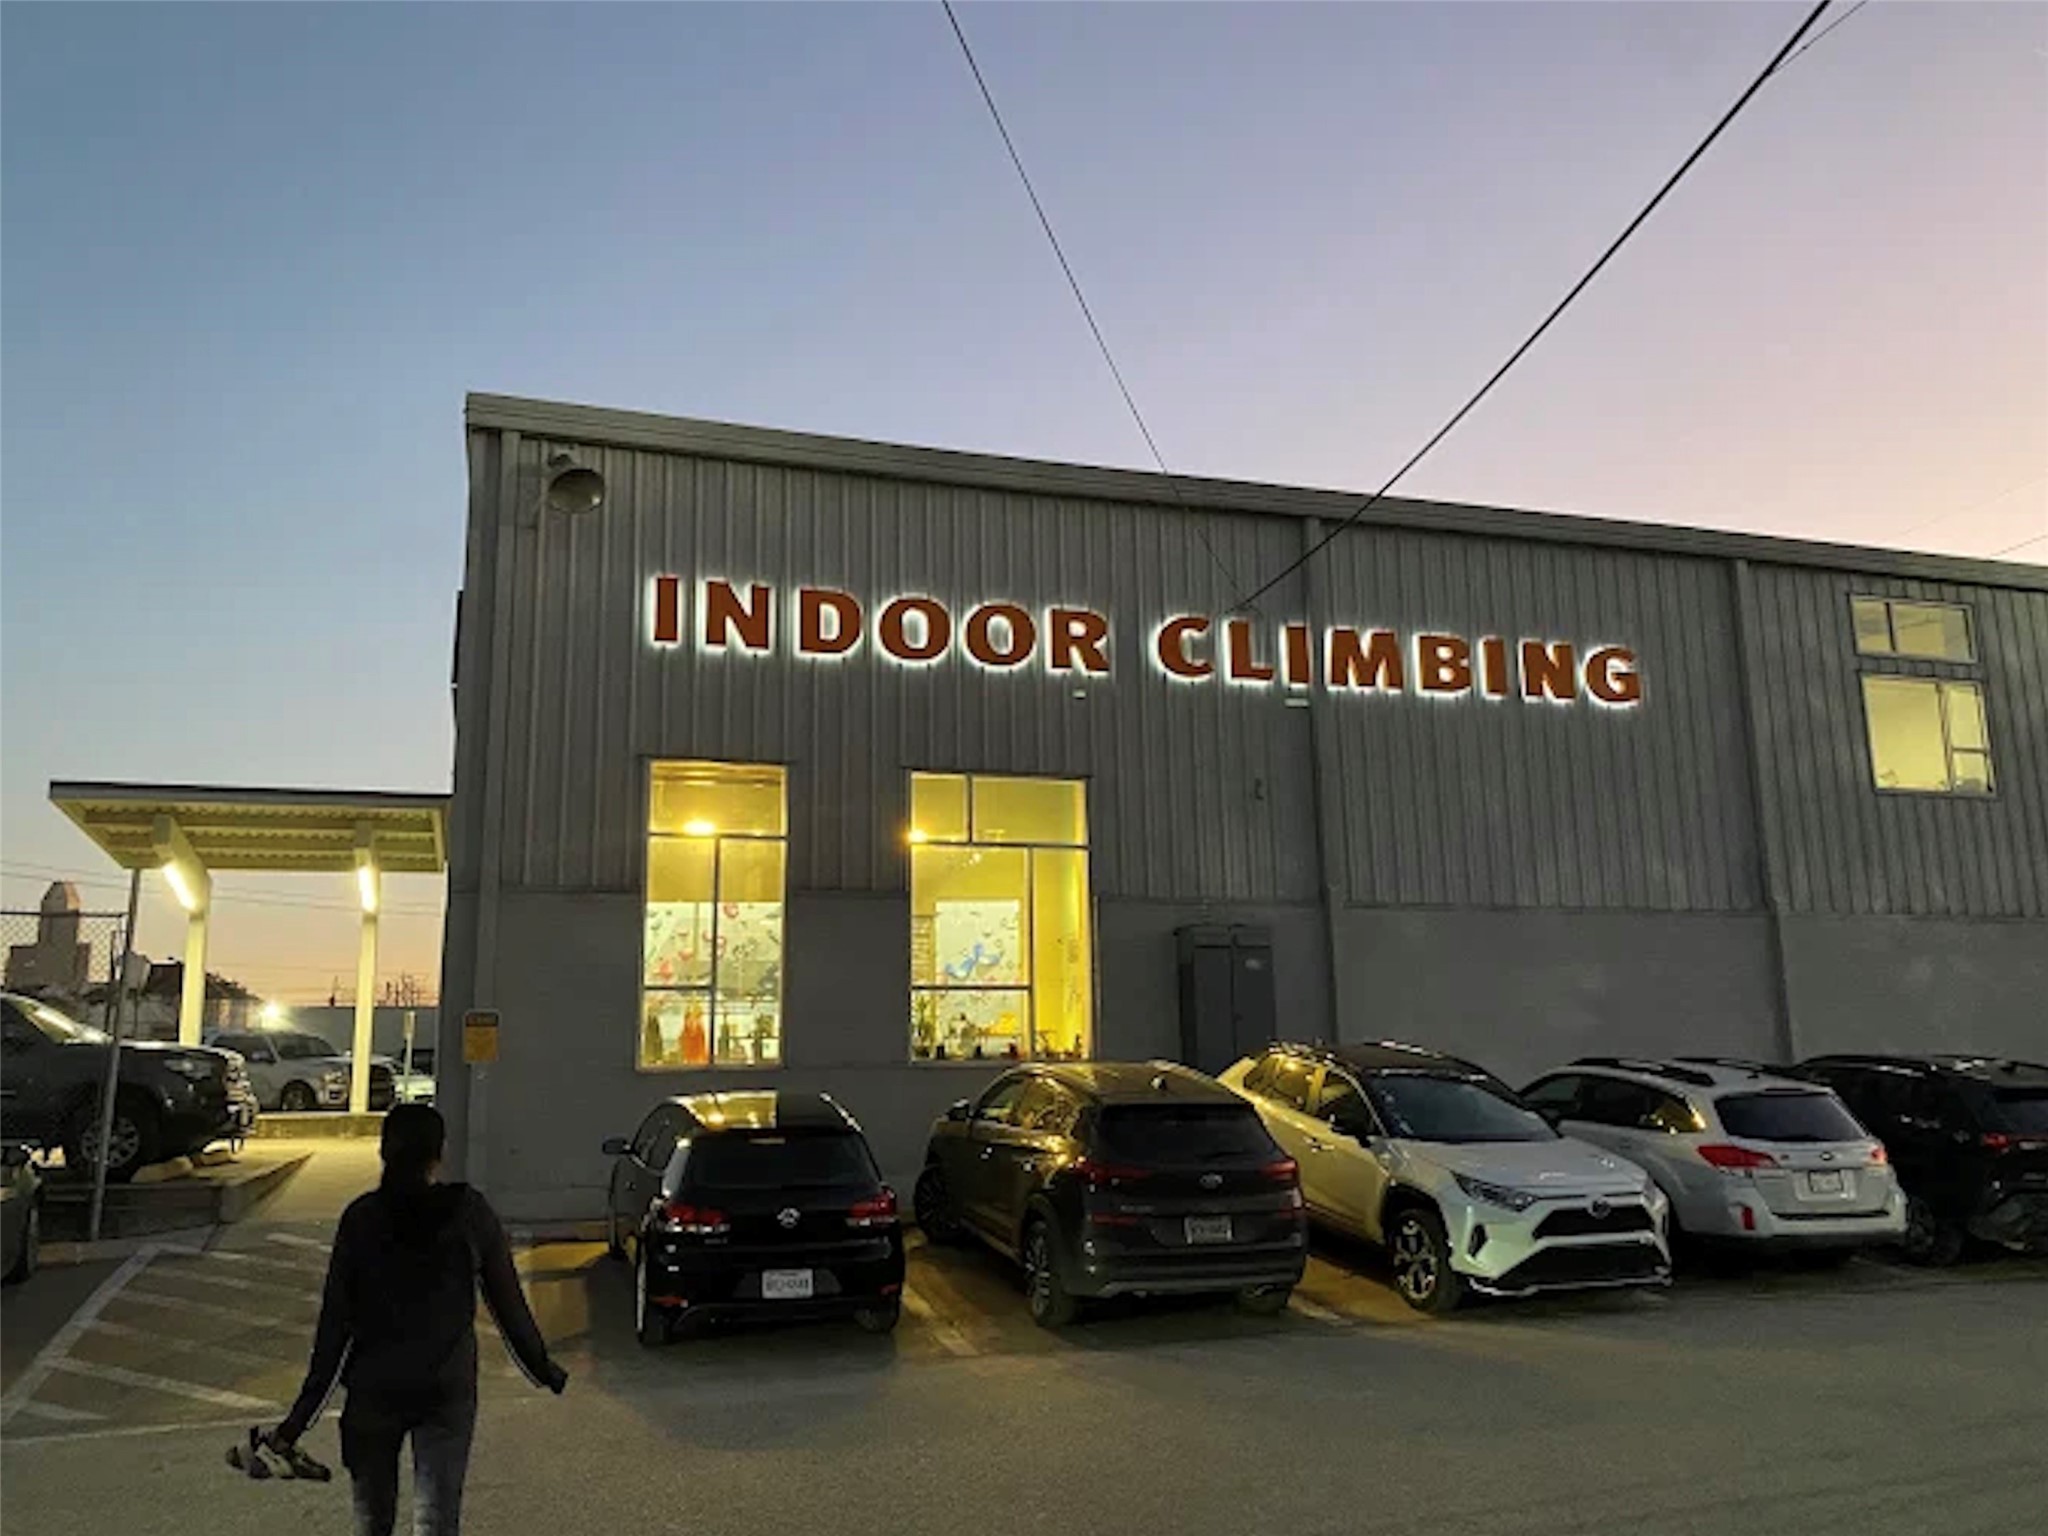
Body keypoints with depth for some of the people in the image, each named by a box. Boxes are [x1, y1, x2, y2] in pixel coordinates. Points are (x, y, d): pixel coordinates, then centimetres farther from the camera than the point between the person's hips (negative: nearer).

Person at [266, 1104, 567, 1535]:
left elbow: (335, 1322, -7)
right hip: (448, 1389, -1)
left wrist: (300, 1418, -1)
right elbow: (508, 1304, -1)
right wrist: (543, 1369, 12)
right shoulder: (470, 1212, -7)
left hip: (373, 1388, 1)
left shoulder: (361, 1218, -7)